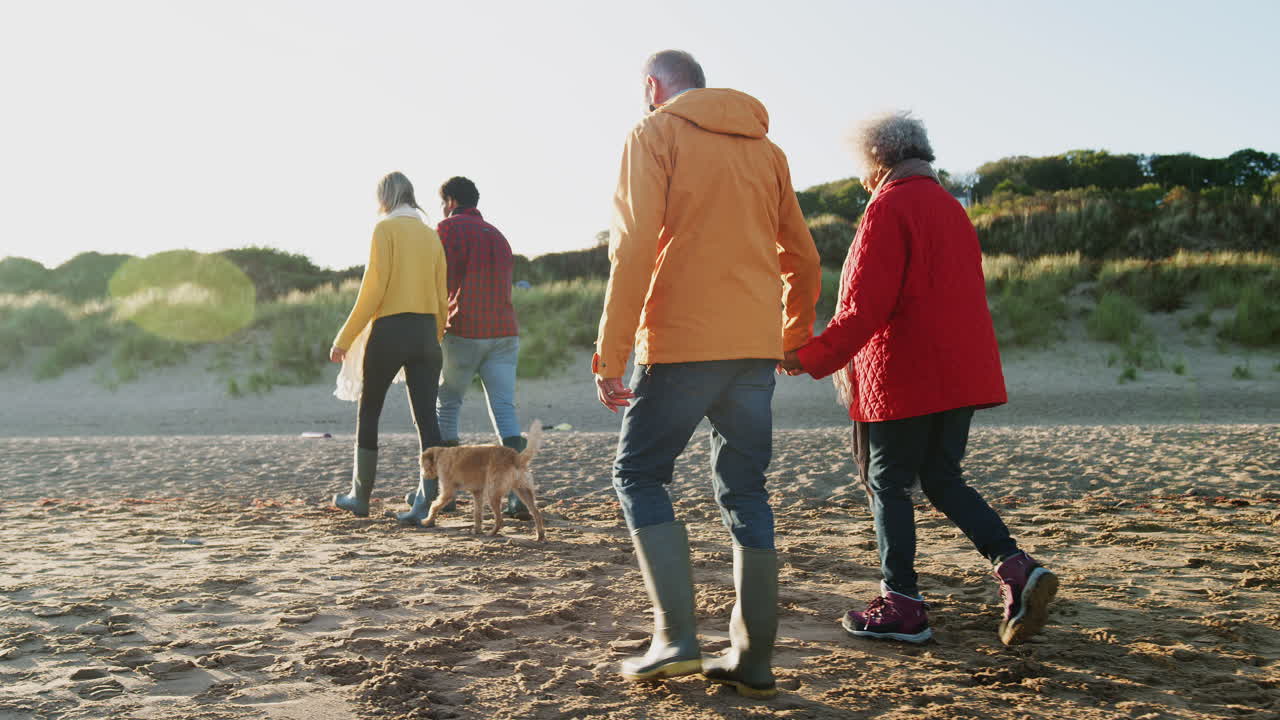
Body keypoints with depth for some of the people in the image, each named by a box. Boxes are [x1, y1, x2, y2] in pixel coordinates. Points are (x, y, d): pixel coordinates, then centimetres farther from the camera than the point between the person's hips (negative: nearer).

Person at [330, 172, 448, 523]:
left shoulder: (385, 228, -4)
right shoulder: (431, 235, 13)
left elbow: (373, 288, -11)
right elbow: (441, 297, 13)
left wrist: (344, 338, -8)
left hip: (390, 329, -5)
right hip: (426, 332, 5)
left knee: (368, 413, 11)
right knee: (426, 417, 1)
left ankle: (361, 496, 20)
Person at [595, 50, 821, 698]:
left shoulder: (655, 134, 1)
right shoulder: (765, 147, 18)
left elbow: (633, 248, -10)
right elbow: (804, 260, 18)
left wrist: (611, 355, -10)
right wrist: (795, 338, 32)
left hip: (682, 341, -5)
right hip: (755, 347, 6)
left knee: (638, 474, 7)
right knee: (744, 492, 11)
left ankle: (676, 637, -5)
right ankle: (753, 659, 10)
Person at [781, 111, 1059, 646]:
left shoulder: (889, 208, -10)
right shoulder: (951, 208, 17)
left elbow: (865, 304, -18)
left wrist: (813, 358, -15)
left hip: (902, 376, -8)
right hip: (961, 374, 8)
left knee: (888, 483, 2)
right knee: (942, 479, 14)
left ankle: (902, 606, 5)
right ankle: (1016, 569, -1)